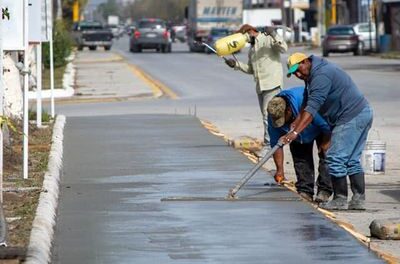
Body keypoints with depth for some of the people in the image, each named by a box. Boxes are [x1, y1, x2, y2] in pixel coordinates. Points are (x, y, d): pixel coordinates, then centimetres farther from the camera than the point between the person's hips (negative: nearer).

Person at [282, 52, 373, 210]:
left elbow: (312, 108, -27)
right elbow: (307, 102, 24)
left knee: (336, 158, -7)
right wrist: (297, 121, 13)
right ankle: (359, 200, 12)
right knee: (352, 160, 13)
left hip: (351, 118, -11)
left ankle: (340, 200, -3)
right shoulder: (313, 74, 15)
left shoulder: (321, 75, -19)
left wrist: (295, 132, -30)